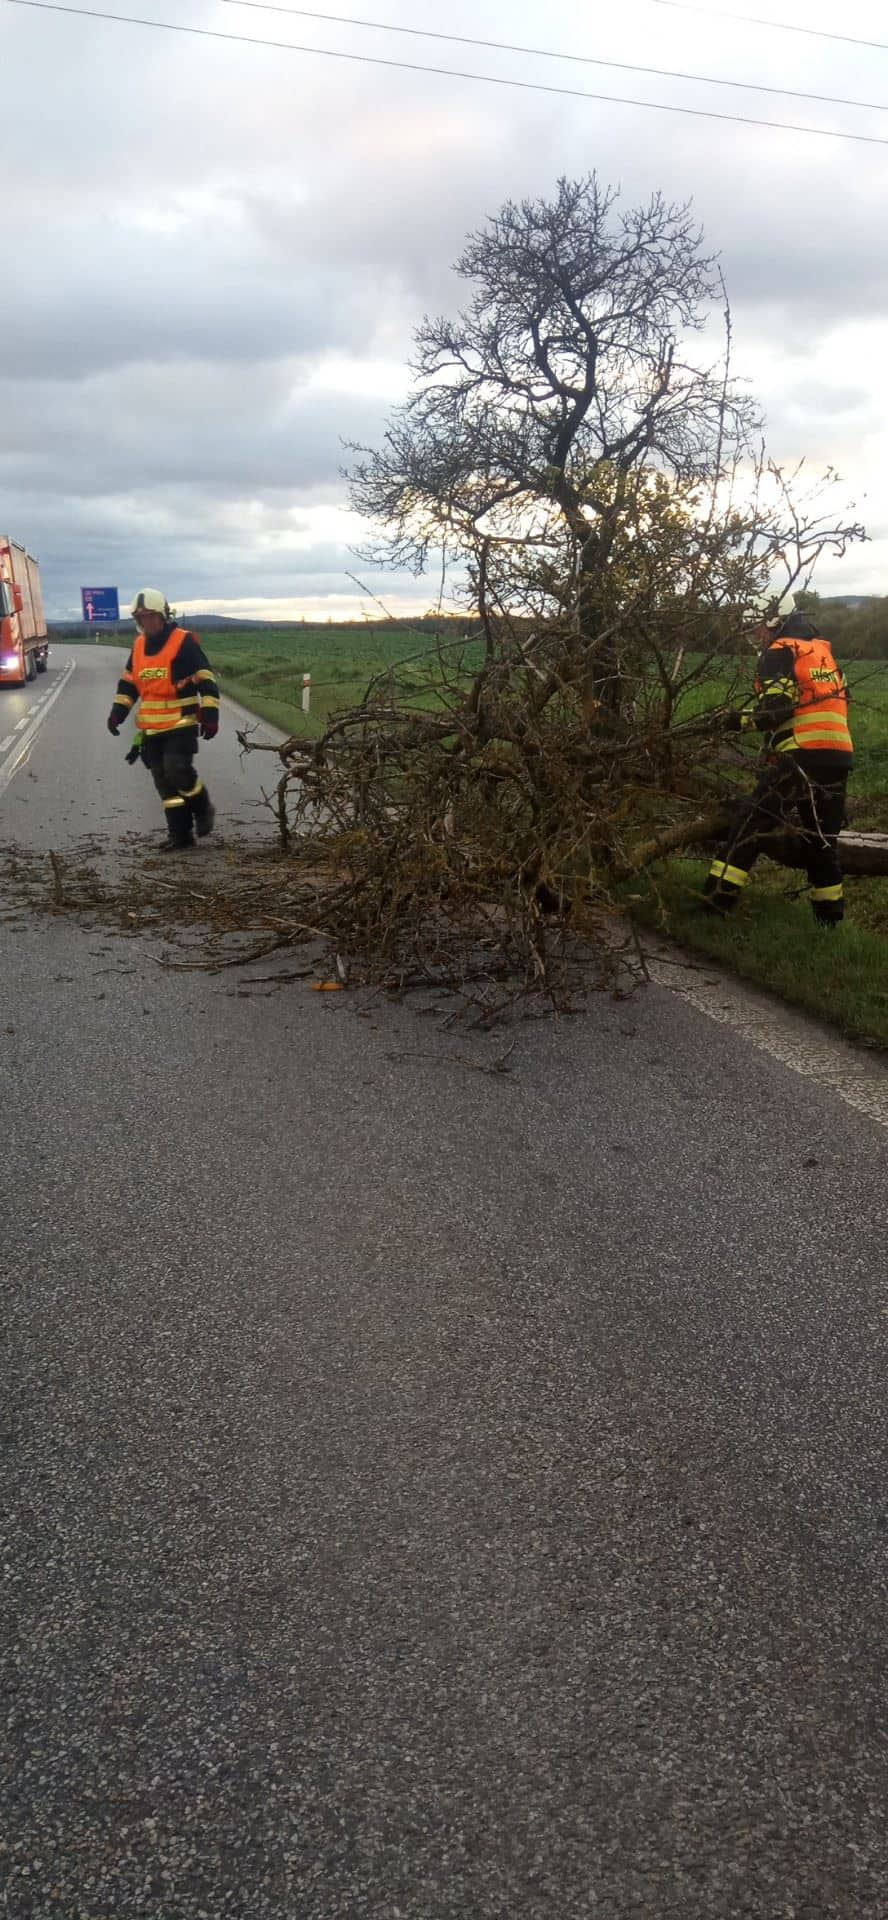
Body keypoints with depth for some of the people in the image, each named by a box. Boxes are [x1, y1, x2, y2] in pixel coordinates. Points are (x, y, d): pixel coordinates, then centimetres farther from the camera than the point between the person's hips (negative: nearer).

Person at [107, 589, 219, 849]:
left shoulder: (184, 642, -9)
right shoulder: (139, 645, 12)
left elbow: (206, 680, -11)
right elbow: (128, 682, 22)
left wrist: (210, 716, -16)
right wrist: (117, 712, 13)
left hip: (181, 723, -7)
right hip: (151, 727, 7)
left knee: (178, 770, -19)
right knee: (163, 780, 5)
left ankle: (203, 808, 8)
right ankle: (180, 833, 11)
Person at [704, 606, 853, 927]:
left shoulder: (780, 652, 2)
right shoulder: (826, 656, 25)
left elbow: (778, 706, -11)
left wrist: (743, 720, 1)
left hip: (802, 755, -7)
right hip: (838, 759, 7)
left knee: (750, 826, -5)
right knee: (822, 842, 16)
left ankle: (714, 906, -10)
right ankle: (829, 921, 20)